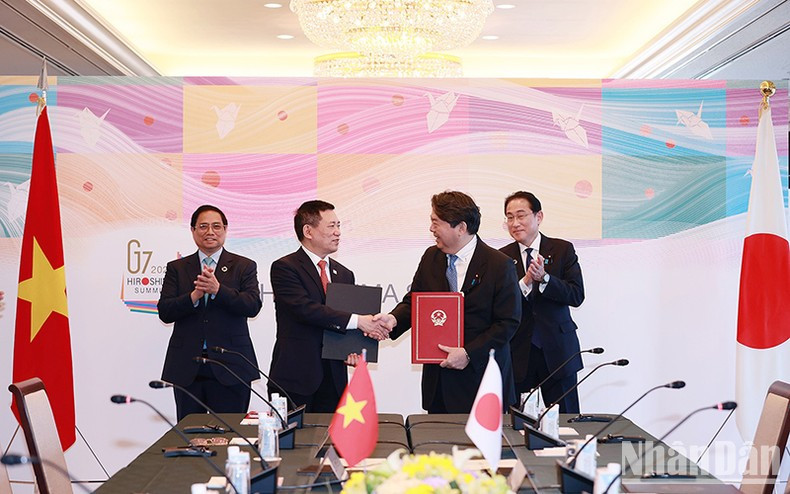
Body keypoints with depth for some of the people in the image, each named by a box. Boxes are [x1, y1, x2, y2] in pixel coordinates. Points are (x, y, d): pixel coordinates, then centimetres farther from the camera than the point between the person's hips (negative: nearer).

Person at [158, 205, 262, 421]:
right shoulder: (176, 268, 10)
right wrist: (194, 295, -17)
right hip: (187, 368, 2)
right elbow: (164, 312, 0)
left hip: (230, 365, -1)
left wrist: (218, 289, -21)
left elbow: (253, 306, -8)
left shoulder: (244, 266, 6)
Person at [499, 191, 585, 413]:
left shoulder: (562, 250, 3)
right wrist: (525, 283, -20)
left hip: (557, 350, 0)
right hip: (517, 352, 0)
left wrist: (544, 279, -20)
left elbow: (577, 295, -6)